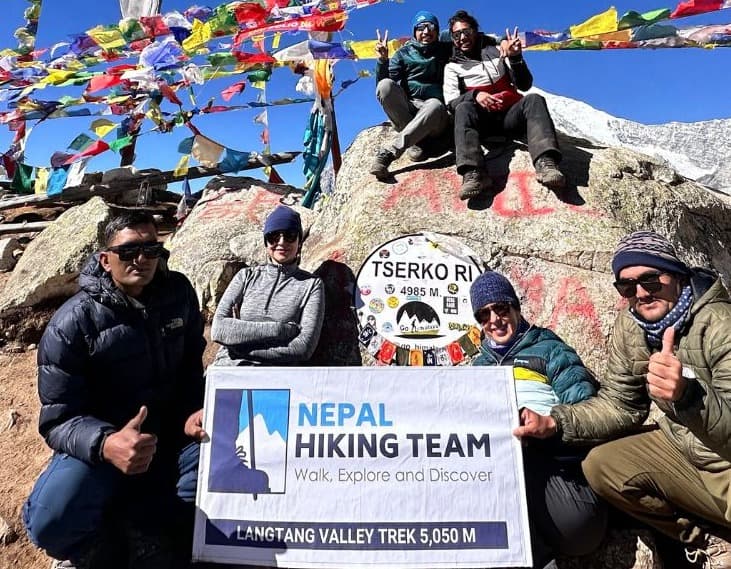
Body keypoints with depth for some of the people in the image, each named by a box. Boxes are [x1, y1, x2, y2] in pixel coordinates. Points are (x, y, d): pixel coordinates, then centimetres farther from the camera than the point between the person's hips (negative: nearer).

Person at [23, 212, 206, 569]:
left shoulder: (178, 293, -5)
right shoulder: (73, 322, -16)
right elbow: (58, 419, -17)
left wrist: (193, 410, -11)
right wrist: (105, 444, -39)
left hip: (168, 434, 3)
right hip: (99, 443, -3)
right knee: (53, 522, -29)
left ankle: (141, 523, -4)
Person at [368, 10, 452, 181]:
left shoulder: (446, 50, 14)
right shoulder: (404, 53, 11)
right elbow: (383, 83, 2)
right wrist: (383, 60, -14)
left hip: (433, 116, -1)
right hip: (405, 112, 1)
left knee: (435, 105, -37)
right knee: (386, 84, -26)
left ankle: (387, 153, -43)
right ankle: (417, 140, -24)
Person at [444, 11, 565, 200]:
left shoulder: (497, 51, 20)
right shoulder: (453, 66, 17)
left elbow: (525, 85, 12)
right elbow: (451, 102, 0)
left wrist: (515, 58, -5)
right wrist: (474, 95, -20)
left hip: (510, 115, 2)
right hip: (481, 119, -1)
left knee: (534, 99, -27)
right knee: (464, 108, -32)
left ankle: (546, 163, -49)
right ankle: (473, 174, -54)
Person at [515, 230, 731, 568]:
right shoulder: (630, 326, -6)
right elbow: (619, 404, 0)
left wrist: (687, 396, -53)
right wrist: (554, 422, -15)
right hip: (681, 450, 7)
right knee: (601, 466, -14)